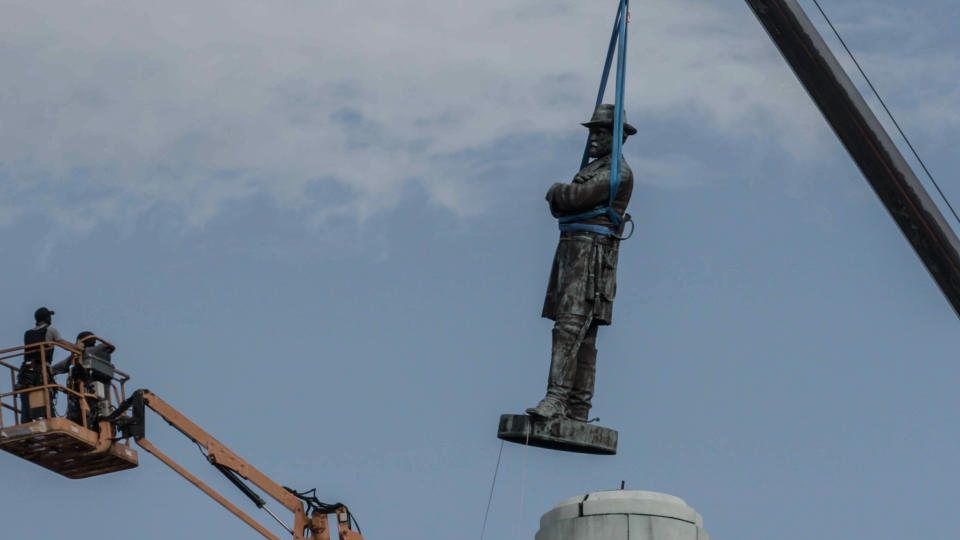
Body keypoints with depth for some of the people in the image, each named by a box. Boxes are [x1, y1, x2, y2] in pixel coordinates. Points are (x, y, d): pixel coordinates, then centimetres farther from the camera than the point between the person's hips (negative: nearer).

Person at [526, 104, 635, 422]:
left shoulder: (618, 171, -6)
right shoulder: (592, 170, 26)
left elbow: (576, 196, -17)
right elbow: (557, 207, 20)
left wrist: (557, 191, 4)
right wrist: (560, 197, -3)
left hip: (592, 254, -10)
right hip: (572, 251, 10)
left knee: (570, 327, -19)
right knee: (582, 336, 5)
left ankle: (556, 400, -27)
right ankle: (578, 408, 3)